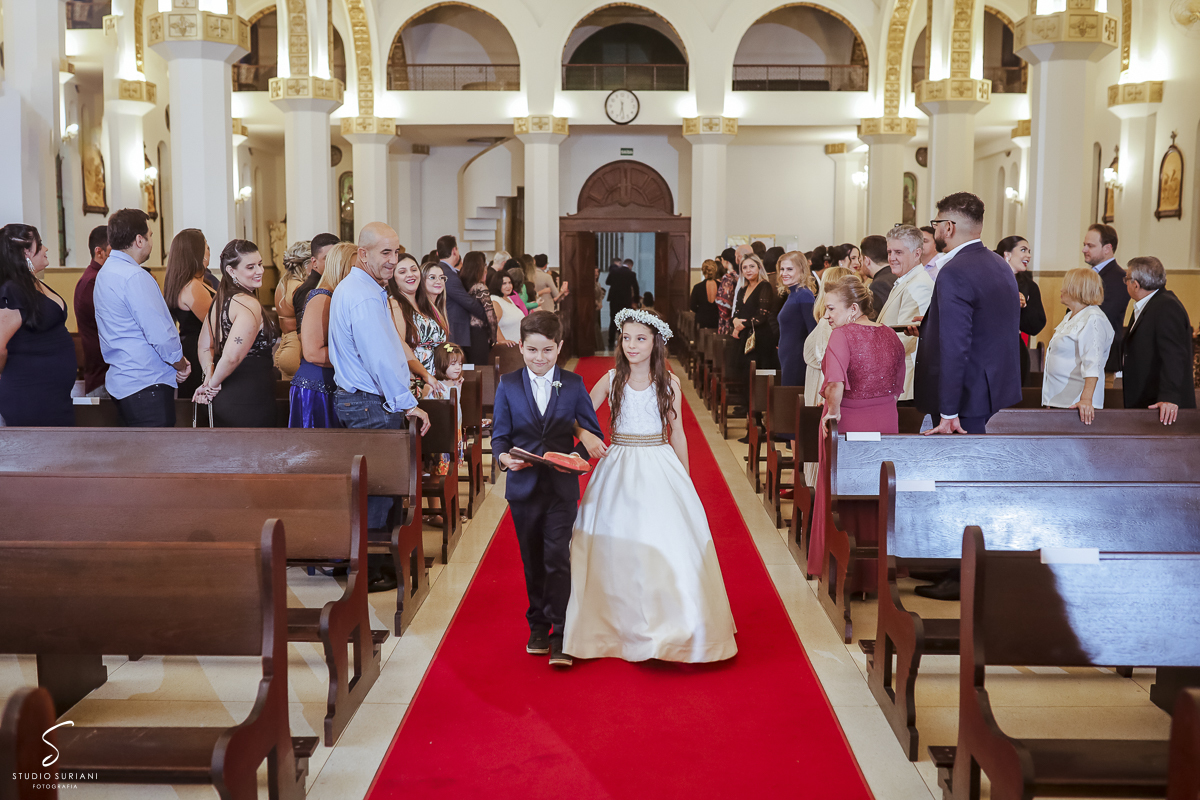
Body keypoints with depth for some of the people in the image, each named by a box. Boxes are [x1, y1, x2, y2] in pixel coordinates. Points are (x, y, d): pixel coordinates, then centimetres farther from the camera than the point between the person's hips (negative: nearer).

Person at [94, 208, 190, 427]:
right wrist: (181, 364, -3)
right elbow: (160, 334, -21)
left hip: (120, 383, 10)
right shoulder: (135, 277, -16)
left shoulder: (105, 273, 16)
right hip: (147, 384, -10)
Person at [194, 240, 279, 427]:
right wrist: (214, 384, -11)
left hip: (223, 398, 9)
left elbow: (204, 347, 15)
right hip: (249, 402, -9)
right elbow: (231, 357, -26)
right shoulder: (249, 304, -19)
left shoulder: (218, 301, 10)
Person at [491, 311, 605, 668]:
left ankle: (559, 635, -2)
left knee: (558, 558, -8)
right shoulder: (508, 385, 3)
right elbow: (499, 435, 2)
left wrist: (577, 457, -16)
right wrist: (504, 457, -19)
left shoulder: (573, 384, 2)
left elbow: (593, 433, 4)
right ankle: (538, 627, 27)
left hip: (562, 488, -1)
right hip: (523, 487, 2)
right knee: (533, 562, 12)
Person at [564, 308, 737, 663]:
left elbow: (677, 433, 6)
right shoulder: (611, 380, 1)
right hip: (619, 469, 1)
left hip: (660, 469, -1)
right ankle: (622, 624, 21)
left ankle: (672, 626, 14)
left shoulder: (669, 382, 1)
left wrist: (685, 480, 8)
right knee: (617, 548, 4)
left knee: (668, 546, -3)